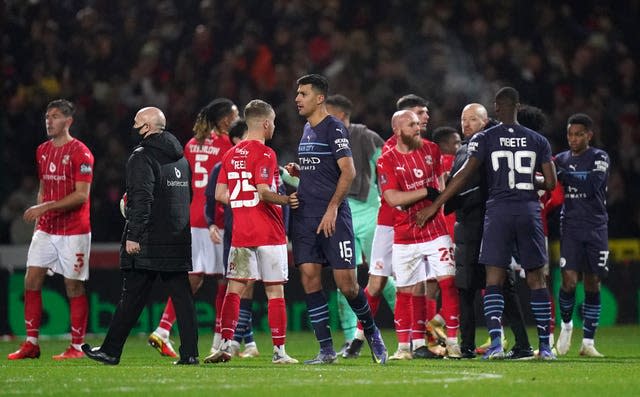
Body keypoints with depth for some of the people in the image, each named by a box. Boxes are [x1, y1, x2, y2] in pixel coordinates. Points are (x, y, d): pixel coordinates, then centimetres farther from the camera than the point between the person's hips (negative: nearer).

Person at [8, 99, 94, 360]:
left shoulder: (79, 152, -10)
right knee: (31, 281, -2)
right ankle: (31, 344, 3)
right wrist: (38, 219, 13)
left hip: (74, 231, -7)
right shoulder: (42, 151, 12)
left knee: (74, 287, -2)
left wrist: (45, 207, -22)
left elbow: (81, 195, -17)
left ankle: (77, 347, 5)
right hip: (46, 229, 7)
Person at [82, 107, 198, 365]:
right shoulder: (181, 157, 16)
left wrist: (133, 235, -19)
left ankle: (111, 351, 7)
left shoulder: (143, 157, -9)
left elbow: (141, 199, -19)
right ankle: (189, 353, -1)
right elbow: (190, 196, 22)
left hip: (147, 245, -7)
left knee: (132, 298, -1)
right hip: (179, 242, 7)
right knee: (182, 296, 4)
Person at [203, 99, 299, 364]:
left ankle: (225, 345, -3)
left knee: (234, 288, 6)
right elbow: (264, 192, -21)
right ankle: (279, 351, 3)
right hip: (269, 233, -6)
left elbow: (220, 194, 11)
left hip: (240, 233, 6)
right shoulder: (265, 154, -11)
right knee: (275, 291, 1)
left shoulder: (231, 155, 10)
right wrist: (287, 200, -8)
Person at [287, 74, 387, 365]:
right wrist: (297, 172, 7)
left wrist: (332, 208, -19)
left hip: (333, 217, -7)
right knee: (310, 280, -2)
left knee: (346, 284, -7)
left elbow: (348, 172, -13)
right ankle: (326, 351, 1)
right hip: (305, 216, 7)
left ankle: (371, 330, 19)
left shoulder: (333, 128, -7)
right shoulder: (307, 130, 17)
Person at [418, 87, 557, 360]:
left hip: (498, 211, -2)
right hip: (529, 211, 2)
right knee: (536, 280, 8)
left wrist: (434, 206, -3)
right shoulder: (538, 141, 6)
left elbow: (464, 176, -6)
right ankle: (545, 345, 7)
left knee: (494, 280, -1)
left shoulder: (484, 139, 0)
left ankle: (496, 343, -17)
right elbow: (550, 183, 4)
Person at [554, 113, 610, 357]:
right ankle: (566, 324, 15)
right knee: (569, 281, -12)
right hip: (570, 227, 1)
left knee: (592, 285, 1)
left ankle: (588, 343, 8)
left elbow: (592, 185, -17)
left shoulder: (599, 158, -1)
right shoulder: (561, 159, 10)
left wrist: (562, 174, -20)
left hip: (595, 229, -1)